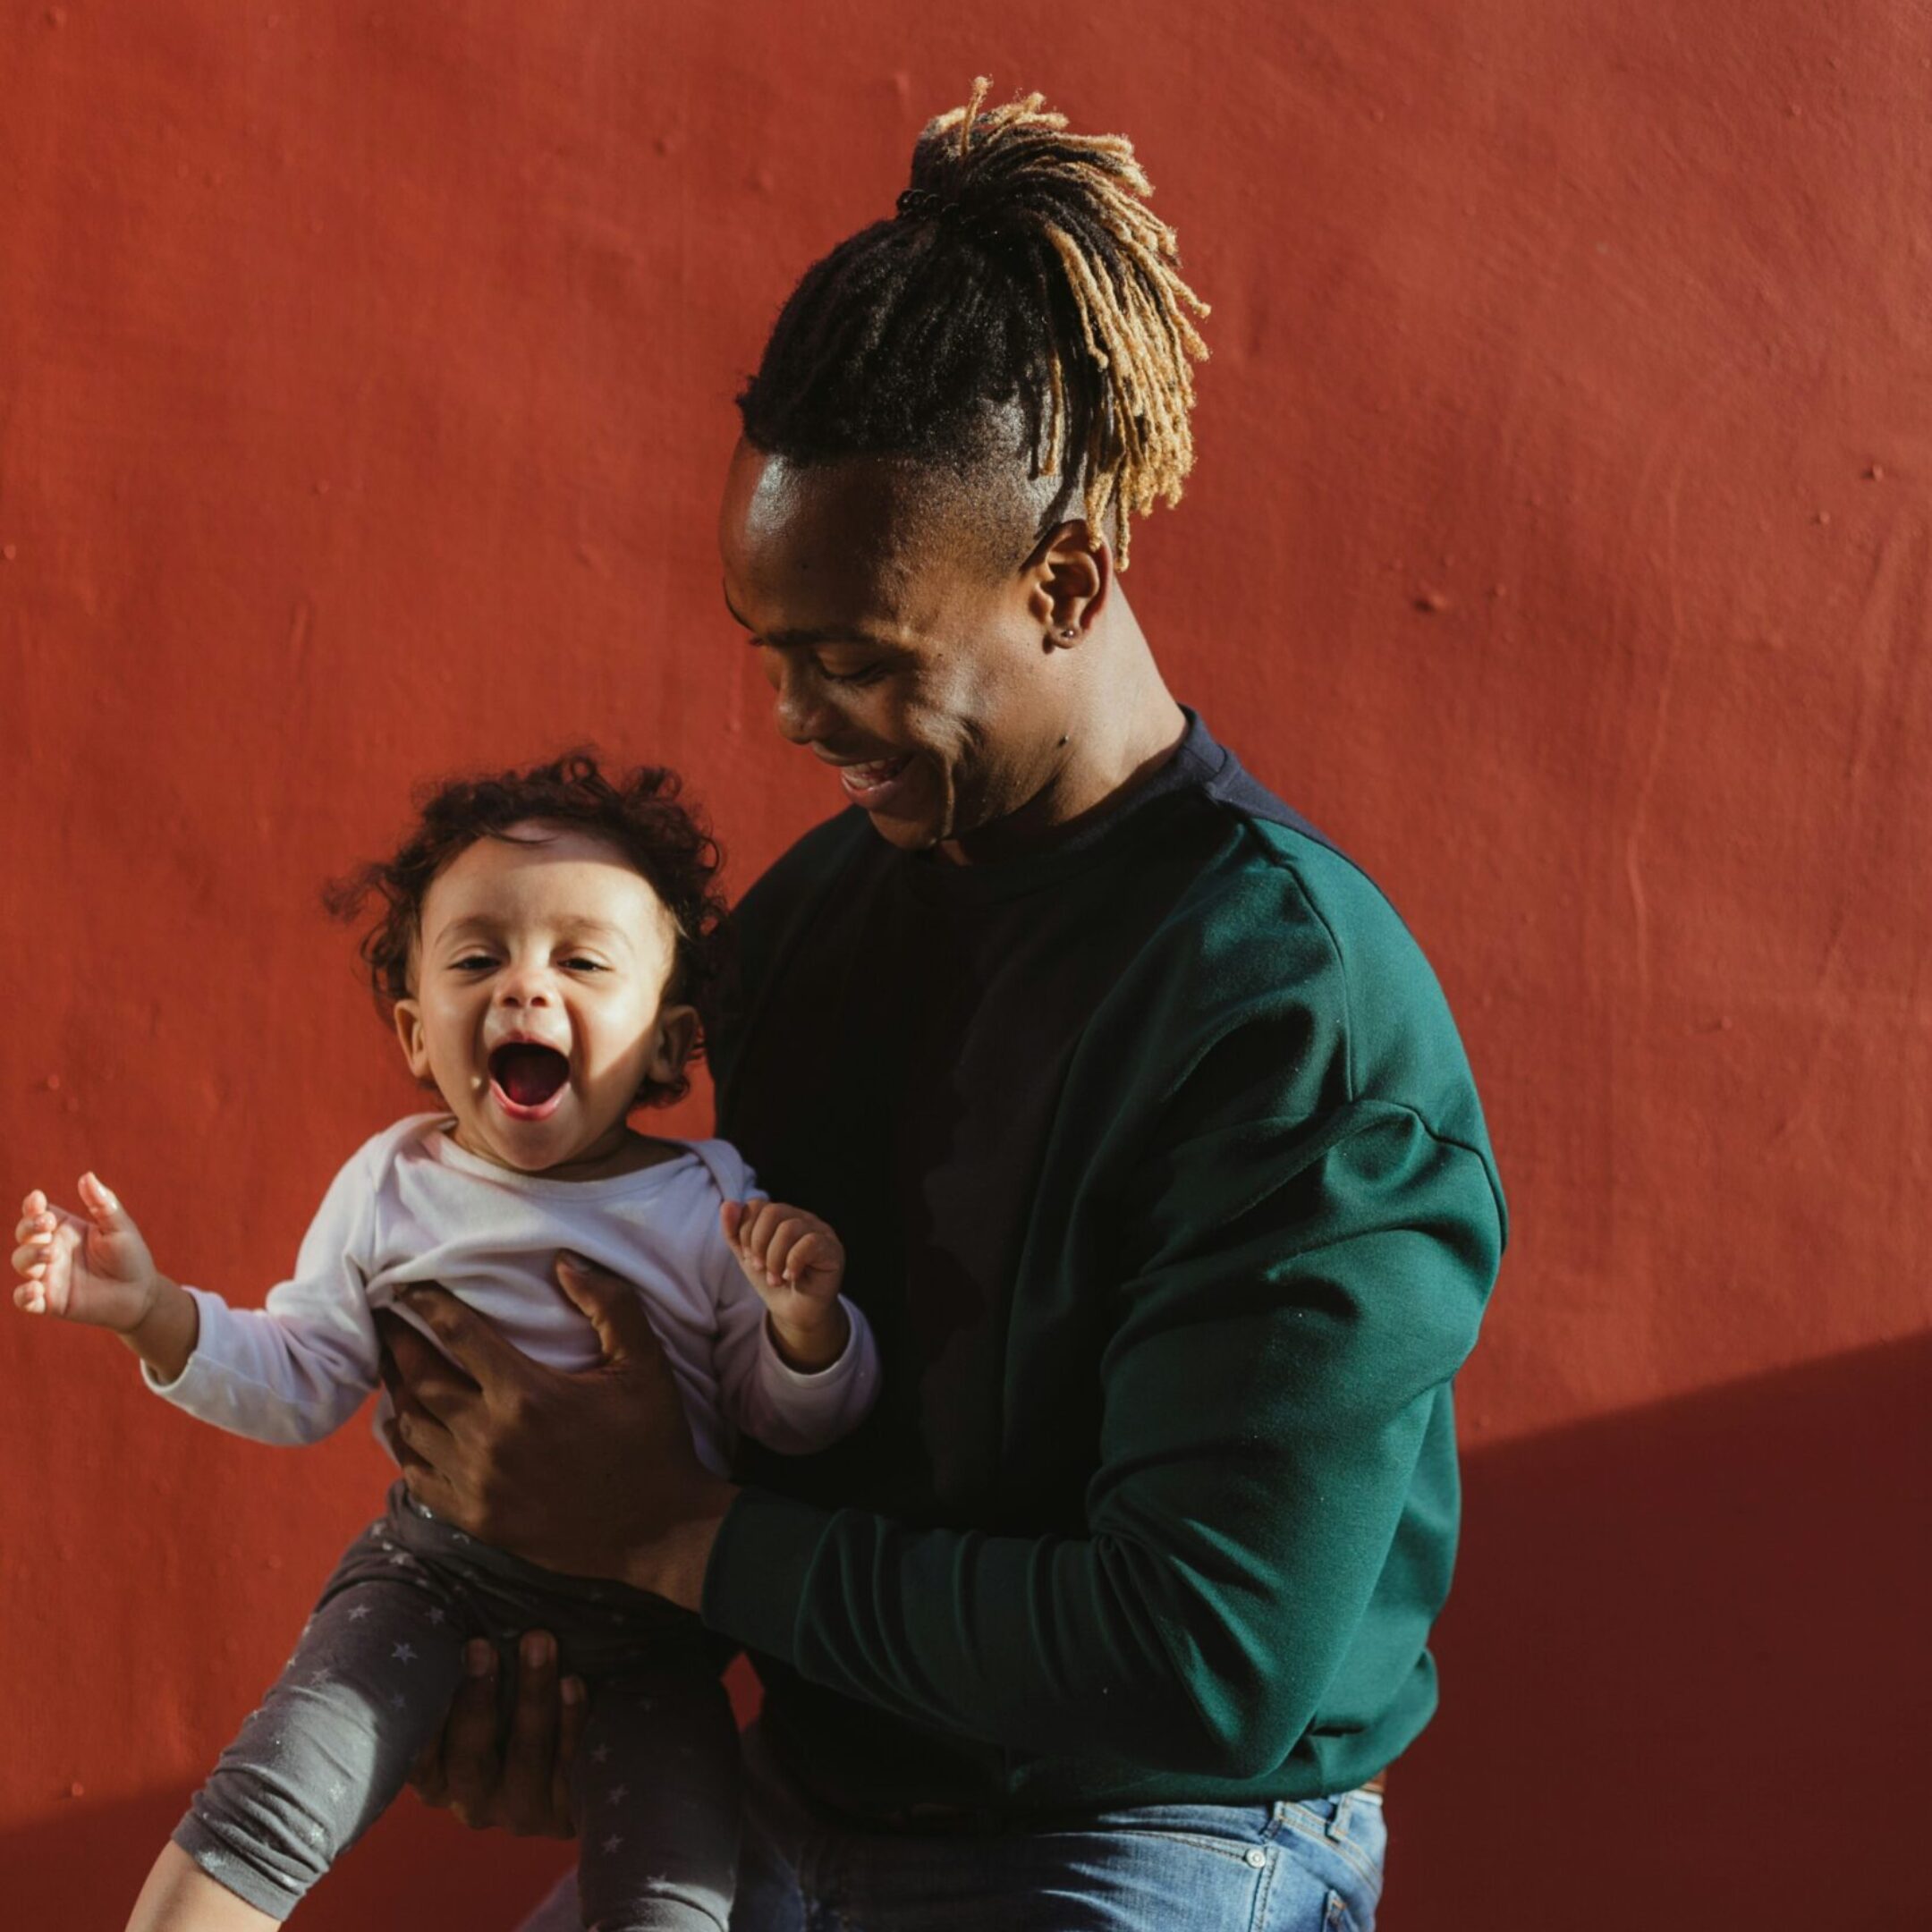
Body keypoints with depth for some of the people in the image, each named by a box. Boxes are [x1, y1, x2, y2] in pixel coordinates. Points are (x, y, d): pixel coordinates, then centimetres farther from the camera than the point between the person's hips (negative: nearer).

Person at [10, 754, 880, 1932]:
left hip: (644, 1608, 0)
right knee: (260, 1814, -18)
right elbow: (298, 1385, 5)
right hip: (436, 1568, 1)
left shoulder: (715, 1210, -8)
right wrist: (155, 1315, -11)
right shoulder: (395, 1187, -2)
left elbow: (796, 1430, -3)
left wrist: (805, 1318, -25)